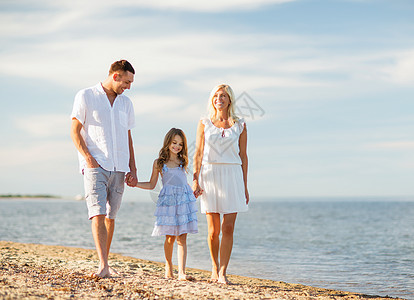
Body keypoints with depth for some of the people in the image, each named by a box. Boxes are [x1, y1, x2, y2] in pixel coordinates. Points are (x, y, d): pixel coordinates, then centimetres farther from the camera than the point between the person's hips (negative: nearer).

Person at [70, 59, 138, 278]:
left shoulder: (125, 103, 16)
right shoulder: (86, 96, 1)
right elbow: (75, 131, -1)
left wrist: (132, 168, 12)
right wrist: (88, 158, -14)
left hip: (118, 168, 5)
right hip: (95, 165, -5)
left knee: (110, 216, 7)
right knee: (98, 213, -15)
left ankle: (105, 264, 16)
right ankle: (103, 265, -21)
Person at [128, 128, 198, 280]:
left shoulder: (182, 162, 15)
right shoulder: (159, 162, 7)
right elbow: (151, 185, 10)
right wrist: (134, 183, 0)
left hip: (184, 199, 2)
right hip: (168, 200, -2)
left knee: (182, 237, -5)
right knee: (170, 236, 0)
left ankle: (181, 272, -10)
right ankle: (168, 267, 22)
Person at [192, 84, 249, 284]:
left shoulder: (239, 125, 8)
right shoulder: (204, 123, 8)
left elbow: (243, 156, 9)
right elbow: (198, 154, 5)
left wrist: (245, 186, 5)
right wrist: (195, 180, -5)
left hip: (232, 177, 0)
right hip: (210, 175, 0)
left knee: (228, 228, -7)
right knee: (213, 229, 2)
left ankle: (222, 273, -4)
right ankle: (215, 268, 21)